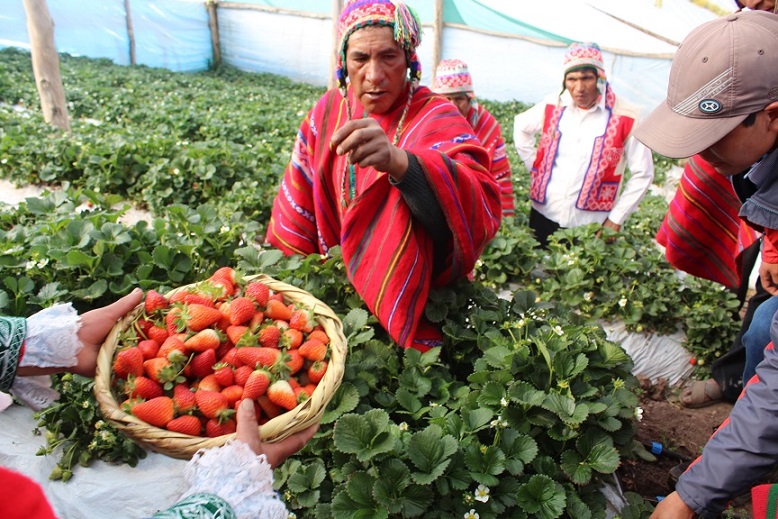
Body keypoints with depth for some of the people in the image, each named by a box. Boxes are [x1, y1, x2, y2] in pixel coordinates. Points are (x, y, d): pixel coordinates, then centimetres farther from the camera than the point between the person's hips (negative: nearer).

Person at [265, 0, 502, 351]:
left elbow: (482, 208, -38)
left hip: (413, 297, -6)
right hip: (339, 282, 6)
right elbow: (300, 206, 6)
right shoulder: (329, 110, -4)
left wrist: (400, 162, -55)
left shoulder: (436, 120, -18)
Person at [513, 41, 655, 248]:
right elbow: (521, 127, 18)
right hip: (544, 215, 3)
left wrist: (616, 218, -5)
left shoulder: (625, 118, -11)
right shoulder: (552, 106, -2)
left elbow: (643, 174, -4)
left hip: (592, 225, -3)